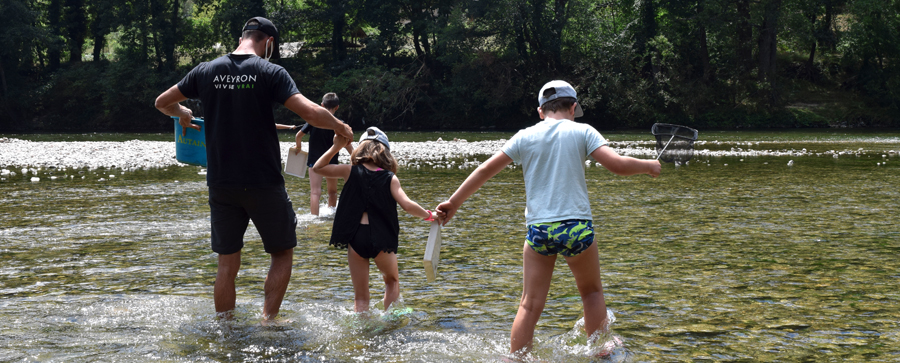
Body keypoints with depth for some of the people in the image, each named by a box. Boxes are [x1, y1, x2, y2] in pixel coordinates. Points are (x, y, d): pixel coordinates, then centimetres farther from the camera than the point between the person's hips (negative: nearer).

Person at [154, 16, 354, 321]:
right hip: (264, 184, -4)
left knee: (227, 263, 12)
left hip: (221, 184, 4)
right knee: (282, 253, 14)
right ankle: (268, 321, 5)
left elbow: (162, 103, 16)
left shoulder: (206, 71, 4)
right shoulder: (270, 72, -8)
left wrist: (183, 114, 35)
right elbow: (312, 113, -18)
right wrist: (340, 127, 0)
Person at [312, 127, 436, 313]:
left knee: (360, 295, 9)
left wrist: (336, 147, 15)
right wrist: (428, 215, 5)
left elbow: (318, 167, 13)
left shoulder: (350, 171, 2)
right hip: (381, 237, 0)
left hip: (355, 237, 1)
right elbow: (407, 205, -10)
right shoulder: (390, 178, -1)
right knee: (392, 281, 26)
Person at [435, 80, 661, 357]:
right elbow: (618, 165, -7)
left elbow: (485, 170, 8)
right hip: (576, 226, -1)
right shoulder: (582, 132, 1)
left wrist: (454, 202, 15)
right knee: (592, 292, 21)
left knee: (530, 305, 5)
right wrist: (648, 166, 12)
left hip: (537, 229, 2)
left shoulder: (524, 137, 7)